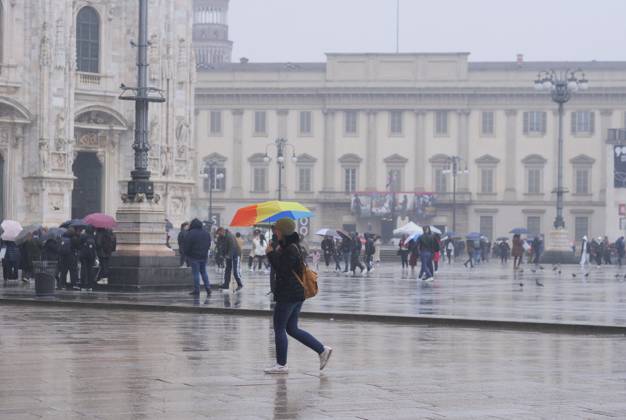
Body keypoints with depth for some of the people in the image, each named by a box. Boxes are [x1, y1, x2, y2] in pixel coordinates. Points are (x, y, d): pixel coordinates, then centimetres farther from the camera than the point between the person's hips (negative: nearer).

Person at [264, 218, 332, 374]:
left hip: (288, 295, -10)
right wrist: (275, 251, 6)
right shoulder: (293, 246, 14)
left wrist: (271, 254, -16)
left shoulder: (290, 250, -18)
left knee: (279, 329, 0)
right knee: (292, 329, 15)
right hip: (297, 293, 10)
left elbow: (281, 270, -23)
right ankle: (322, 349, 11)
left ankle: (281, 364, 5)